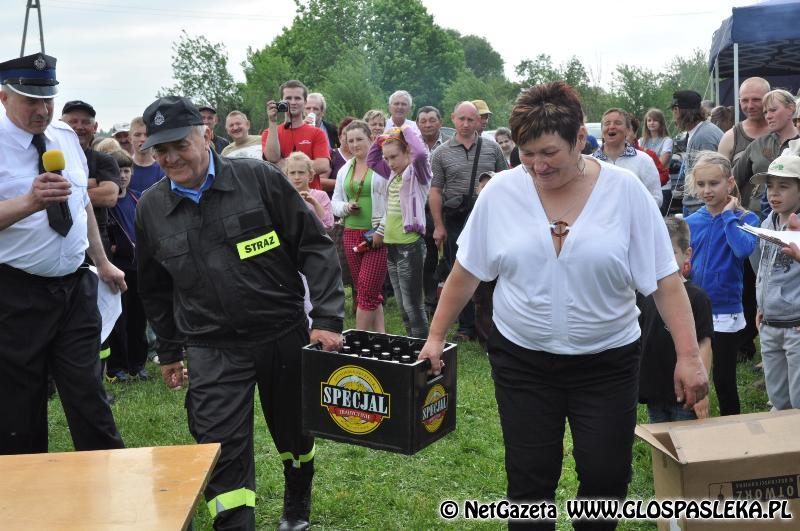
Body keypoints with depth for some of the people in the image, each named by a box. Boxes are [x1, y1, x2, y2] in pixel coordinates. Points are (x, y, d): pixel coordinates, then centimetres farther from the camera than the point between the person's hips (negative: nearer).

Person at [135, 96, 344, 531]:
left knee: (294, 433, 17)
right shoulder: (150, 208, 2)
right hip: (212, 351, 1)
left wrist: (326, 318, -14)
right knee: (221, 451, -7)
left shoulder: (259, 179, -9)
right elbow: (154, 288, 16)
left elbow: (315, 247, -8)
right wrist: (168, 351, 19)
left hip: (284, 335, -1)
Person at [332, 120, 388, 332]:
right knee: (372, 293, 11)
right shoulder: (344, 170, 15)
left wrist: (382, 230, -16)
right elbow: (335, 202, 19)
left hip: (377, 235, -6)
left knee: (366, 291, -7)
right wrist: (346, 207, -3)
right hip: (351, 235, 6)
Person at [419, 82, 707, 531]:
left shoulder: (624, 190, -9)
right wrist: (436, 336, 7)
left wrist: (689, 356, -12)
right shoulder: (502, 191, -5)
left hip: (607, 361, 0)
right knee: (530, 478, 8)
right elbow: (466, 271, 3)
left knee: (607, 477, 5)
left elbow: (665, 279, -7)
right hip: (522, 359, 1)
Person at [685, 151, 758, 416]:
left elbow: (743, 249, -26)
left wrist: (729, 215, -17)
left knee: (723, 379, 7)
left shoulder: (746, 219, -6)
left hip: (725, 313, -4)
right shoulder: (691, 222, 3)